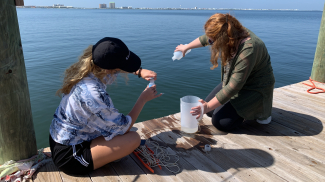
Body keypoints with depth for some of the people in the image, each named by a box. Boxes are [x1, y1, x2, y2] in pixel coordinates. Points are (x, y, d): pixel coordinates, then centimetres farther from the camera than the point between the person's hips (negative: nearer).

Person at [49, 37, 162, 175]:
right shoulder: (93, 94, -34)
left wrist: (140, 71, -3)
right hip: (69, 157, -8)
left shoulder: (90, 68, -10)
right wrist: (143, 98, -10)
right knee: (133, 138, -15)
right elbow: (124, 127, -20)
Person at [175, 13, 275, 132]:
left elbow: (233, 87, -33)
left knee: (220, 122, -15)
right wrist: (186, 47, 26)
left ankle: (259, 110, 4)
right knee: (210, 111, 4)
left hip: (255, 89, -8)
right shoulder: (232, 33, -11)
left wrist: (208, 106, -27)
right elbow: (206, 39, 11)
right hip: (236, 81, 8)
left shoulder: (248, 50, -36)